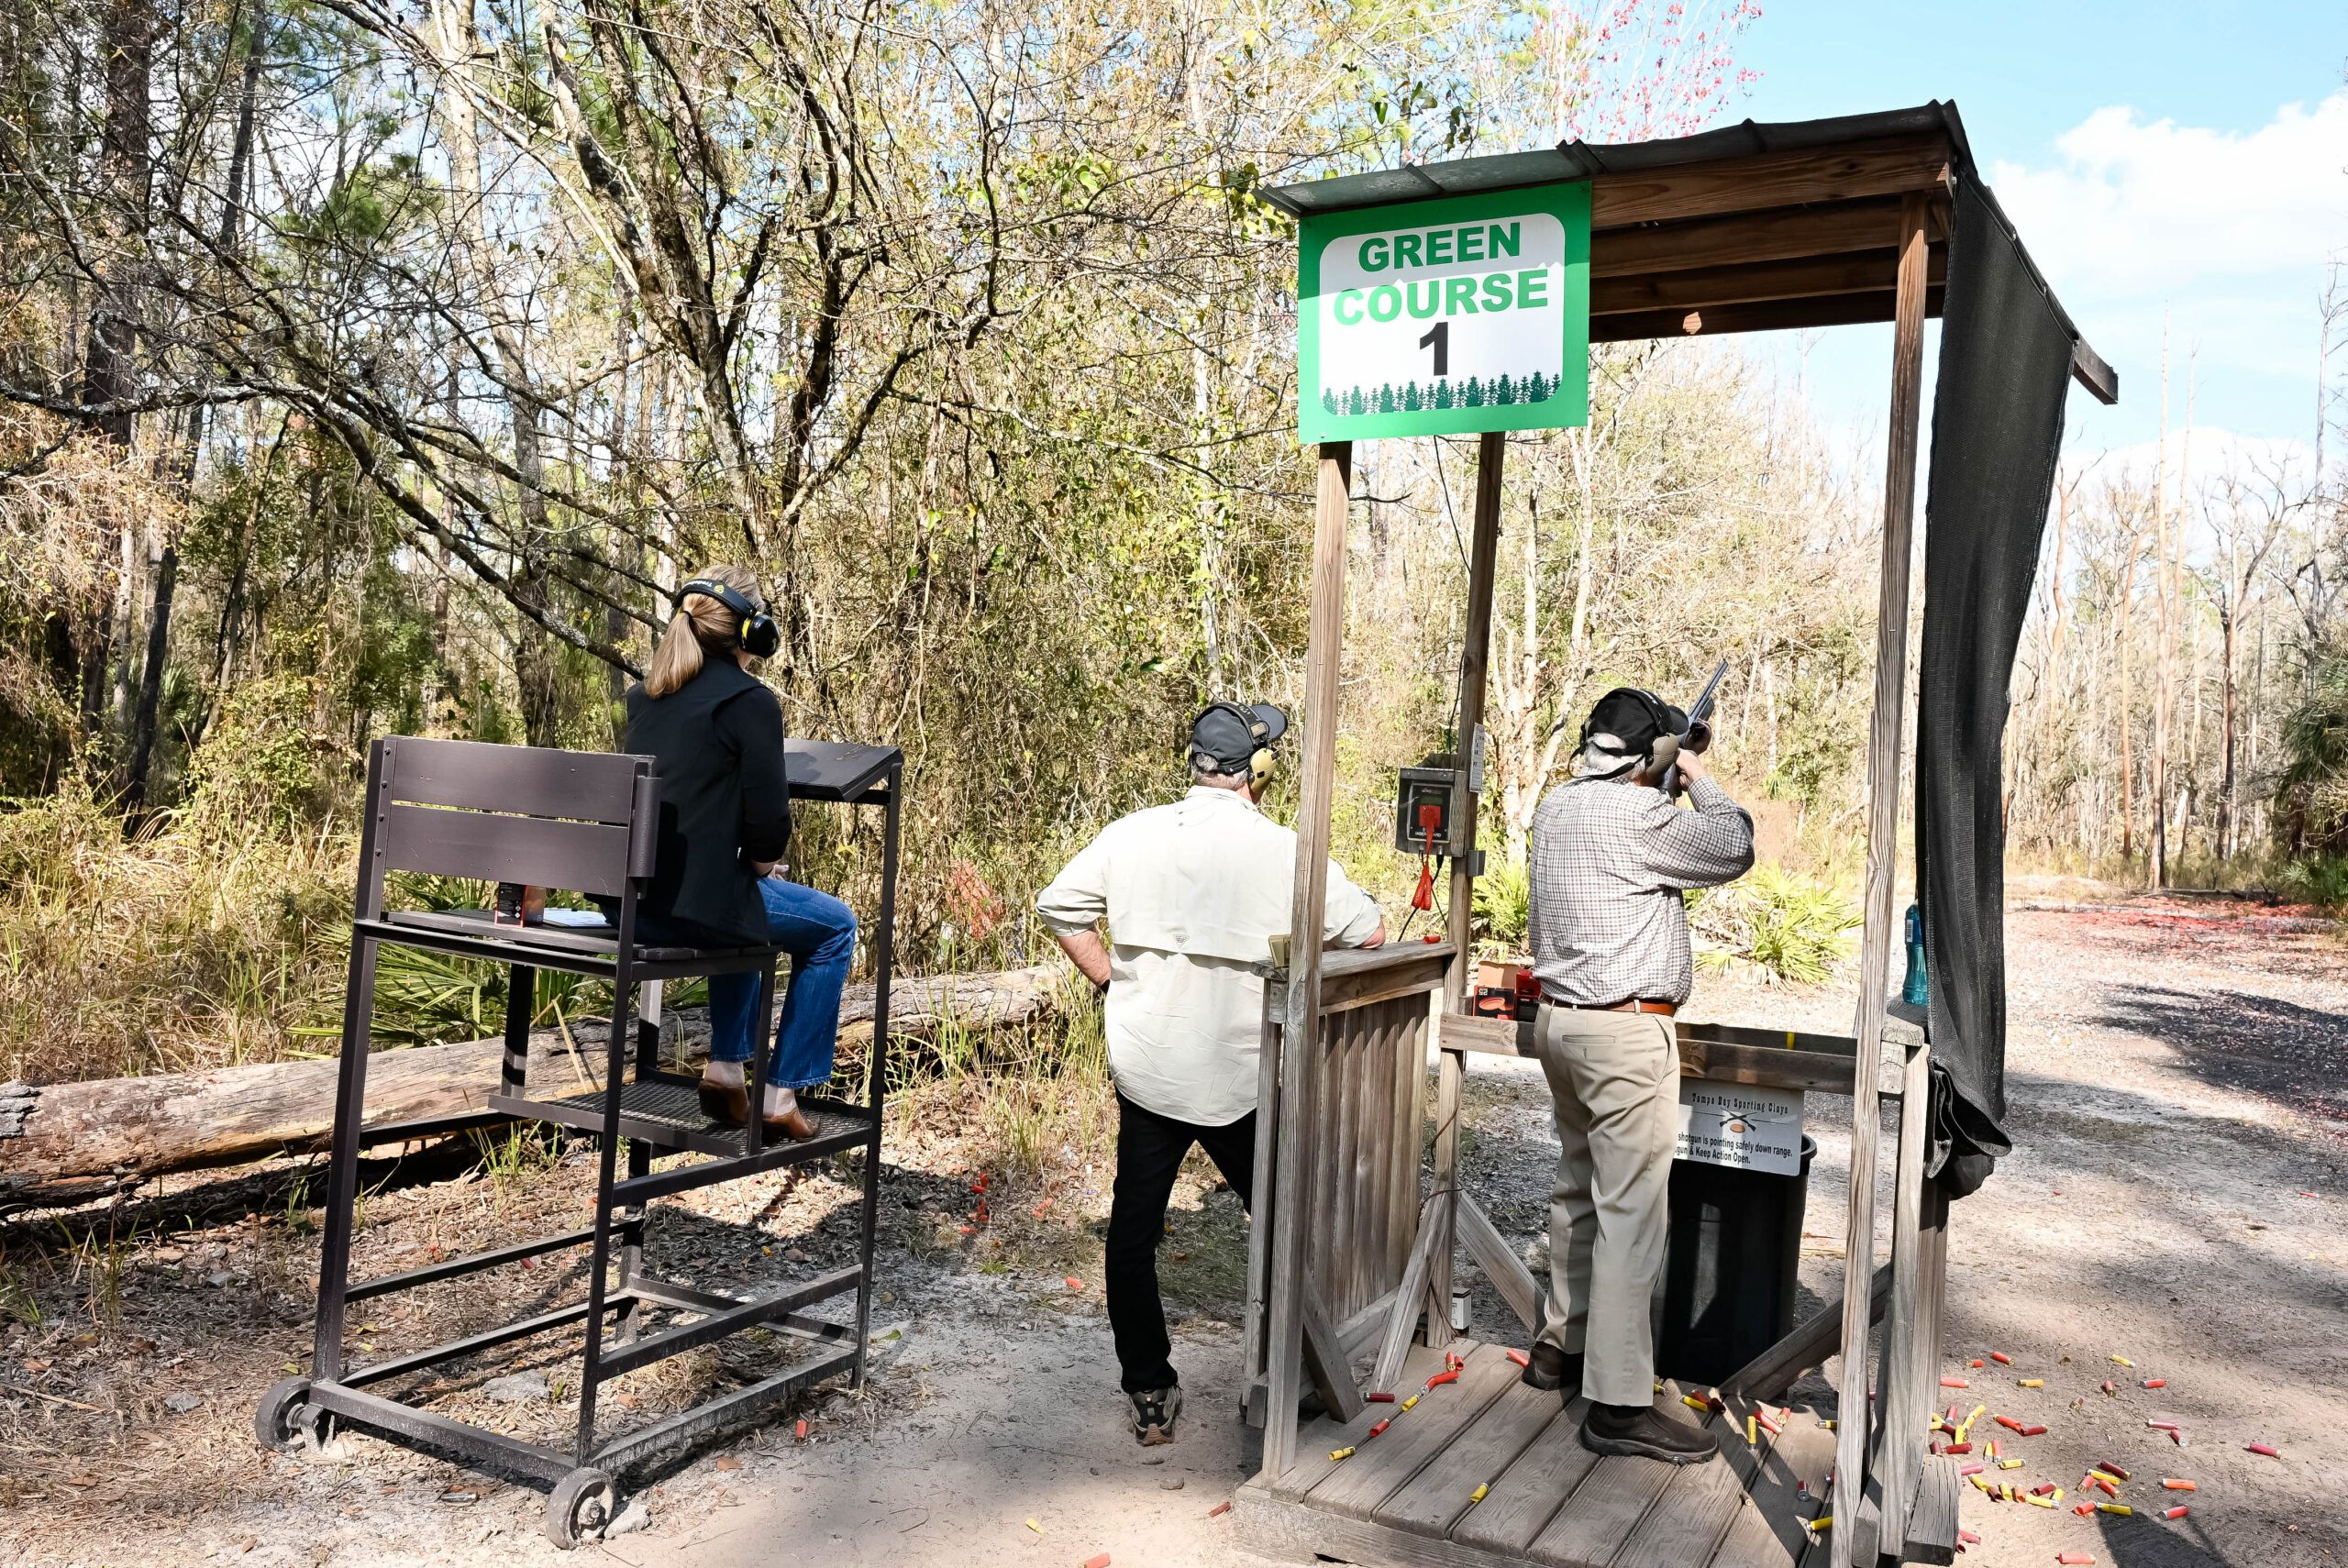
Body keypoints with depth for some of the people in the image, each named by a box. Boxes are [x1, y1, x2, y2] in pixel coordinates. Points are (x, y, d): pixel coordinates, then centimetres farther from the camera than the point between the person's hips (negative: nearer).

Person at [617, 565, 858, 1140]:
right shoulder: (750, 701, -9)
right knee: (835, 927, 15)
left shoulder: (642, 696, 14)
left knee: (745, 912, 37)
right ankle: (781, 1095, 15)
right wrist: (757, 866, 7)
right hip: (696, 902, -8)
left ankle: (724, 1069, 34)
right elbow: (768, 819, -15)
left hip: (630, 901, 8)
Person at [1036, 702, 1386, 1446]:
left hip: (1145, 1068, 3)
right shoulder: (1284, 852, -11)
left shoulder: (1131, 834, -2)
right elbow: (1369, 934, -3)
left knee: (1133, 1232, 14)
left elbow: (1058, 907, 6)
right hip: (1240, 1077, -2)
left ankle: (1149, 1396, 20)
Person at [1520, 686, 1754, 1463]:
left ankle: (1561, 1345, 32)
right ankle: (1619, 1403, -3)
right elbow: (1734, 850, -8)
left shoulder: (1557, 804, 9)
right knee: (1631, 1211, -6)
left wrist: (1667, 783, 16)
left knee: (1580, 1188, 21)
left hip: (1560, 1016, 10)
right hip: (1625, 1030, -9)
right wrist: (1699, 778, 5)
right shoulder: (1638, 814, -18)